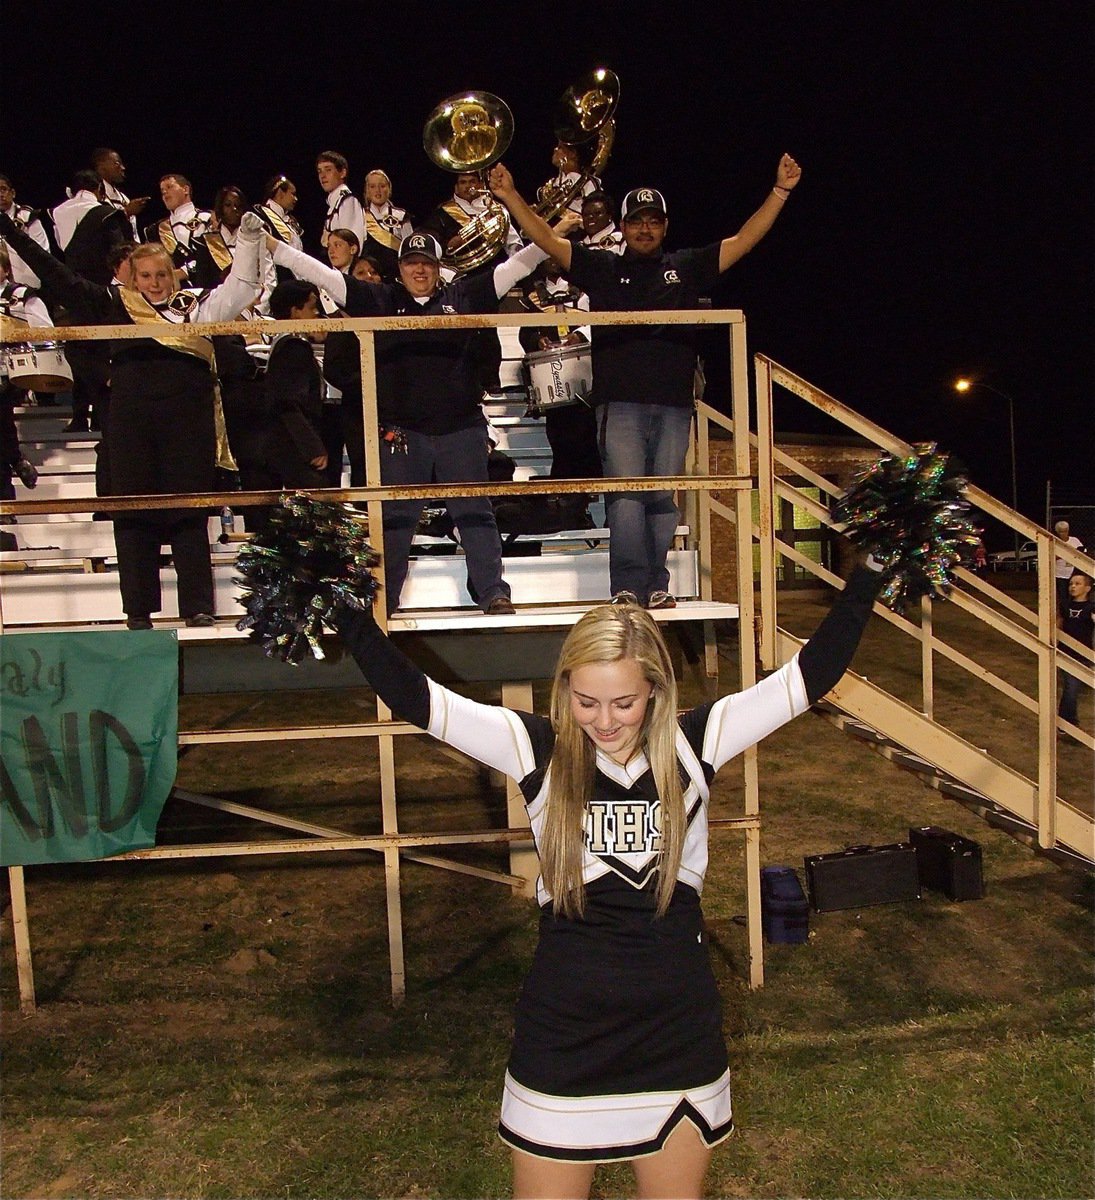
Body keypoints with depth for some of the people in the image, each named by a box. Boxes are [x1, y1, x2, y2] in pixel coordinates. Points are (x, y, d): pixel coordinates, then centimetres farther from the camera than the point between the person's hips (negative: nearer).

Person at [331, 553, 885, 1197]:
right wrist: (348, 609, -22)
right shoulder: (540, 749, -10)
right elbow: (411, 696, -15)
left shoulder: (693, 744, -7)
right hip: (564, 1022, -1)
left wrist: (867, 576, -12)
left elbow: (812, 673, -9)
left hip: (677, 1018, 1)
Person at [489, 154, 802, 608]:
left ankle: (657, 585, 13)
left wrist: (780, 191, 7)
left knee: (663, 498, 5)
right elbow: (546, 239, 8)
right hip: (619, 402, -2)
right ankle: (628, 587, -8)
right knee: (626, 496, -10)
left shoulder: (686, 267, 17)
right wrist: (509, 195, -1)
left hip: (674, 404, 2)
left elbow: (743, 240, 14)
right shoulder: (602, 268, 13)